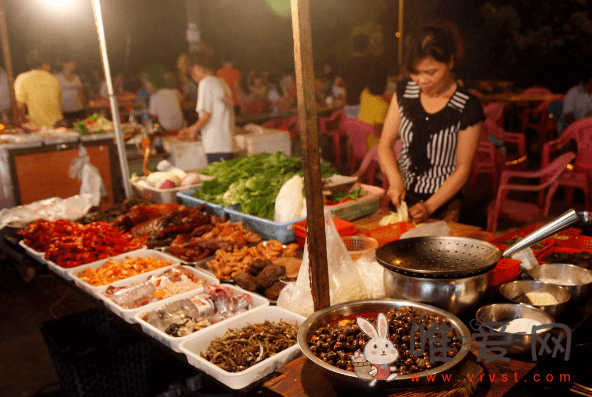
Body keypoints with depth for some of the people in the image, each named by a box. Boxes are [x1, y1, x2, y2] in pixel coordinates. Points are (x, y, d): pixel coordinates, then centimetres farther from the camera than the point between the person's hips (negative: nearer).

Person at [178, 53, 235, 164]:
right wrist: (192, 129, 24)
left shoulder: (205, 83, -7)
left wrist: (194, 129, 5)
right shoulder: (222, 82, 16)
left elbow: (206, 116, -13)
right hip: (228, 142, 8)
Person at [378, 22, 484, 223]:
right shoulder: (404, 92, -2)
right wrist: (395, 181, -15)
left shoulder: (467, 107, -14)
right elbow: (385, 144, 1)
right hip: (401, 198, 4)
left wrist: (429, 206, -18)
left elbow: (463, 168, -11)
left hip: (443, 205, -3)